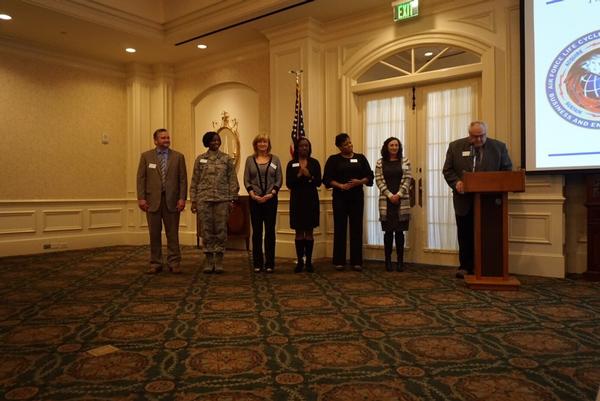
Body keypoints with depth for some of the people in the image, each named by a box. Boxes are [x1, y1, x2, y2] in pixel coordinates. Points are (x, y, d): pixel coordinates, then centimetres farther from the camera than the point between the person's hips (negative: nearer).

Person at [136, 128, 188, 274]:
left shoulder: (178, 156, 6)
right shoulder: (146, 156, 7)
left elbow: (183, 179, 3)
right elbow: (141, 178, 4)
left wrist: (182, 198, -6)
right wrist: (141, 198, -6)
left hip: (172, 200, 0)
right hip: (153, 200, 1)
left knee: (173, 234, 3)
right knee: (154, 234, 6)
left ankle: (174, 263, 11)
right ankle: (155, 264, 15)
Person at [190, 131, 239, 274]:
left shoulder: (227, 159, 6)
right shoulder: (200, 159, 8)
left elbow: (232, 180, 4)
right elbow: (194, 181, 9)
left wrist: (231, 199, -2)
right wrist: (193, 201, 4)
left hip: (222, 199, -1)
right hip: (204, 199, 1)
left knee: (221, 229, 0)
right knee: (206, 229, 3)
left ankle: (219, 261, 8)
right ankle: (208, 260, 12)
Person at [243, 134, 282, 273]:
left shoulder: (275, 159, 7)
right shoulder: (250, 159, 7)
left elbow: (279, 179, 3)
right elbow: (246, 180, 3)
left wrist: (271, 194, -10)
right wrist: (253, 195, -10)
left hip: (271, 199, 0)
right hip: (255, 199, 0)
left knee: (270, 231, 1)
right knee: (257, 231, 3)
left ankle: (269, 263, 9)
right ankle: (257, 263, 11)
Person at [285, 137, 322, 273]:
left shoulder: (314, 163, 4)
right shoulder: (291, 164, 4)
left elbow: (319, 182, -1)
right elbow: (288, 184, -3)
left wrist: (309, 175, -17)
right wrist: (298, 175, -16)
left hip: (311, 200, 0)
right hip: (297, 200, 0)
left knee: (309, 231, 4)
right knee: (299, 232, 3)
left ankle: (309, 261, 10)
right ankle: (300, 261, 10)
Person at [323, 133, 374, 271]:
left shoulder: (360, 158, 9)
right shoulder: (333, 159, 3)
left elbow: (369, 176, 7)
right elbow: (327, 179, -3)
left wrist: (360, 181, -12)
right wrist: (340, 185, -16)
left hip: (357, 197, 2)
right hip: (340, 197, -2)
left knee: (356, 229, 3)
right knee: (340, 229, 1)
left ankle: (356, 261, 10)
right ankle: (339, 261, 8)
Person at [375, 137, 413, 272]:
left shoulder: (405, 161, 7)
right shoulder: (380, 162, 6)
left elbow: (407, 180, 0)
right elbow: (379, 181, -1)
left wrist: (398, 195, -11)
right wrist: (390, 195, -11)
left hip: (402, 201, 0)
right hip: (386, 201, 0)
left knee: (399, 231, 1)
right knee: (388, 231, 1)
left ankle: (400, 261, 8)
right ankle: (388, 261, 8)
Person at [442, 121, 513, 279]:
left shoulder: (499, 147, 3)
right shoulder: (455, 146, 3)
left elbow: (507, 170, 5)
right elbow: (447, 170, 3)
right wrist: (456, 182, -15)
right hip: (464, 199, 0)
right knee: (465, 235, 7)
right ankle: (465, 266, 17)